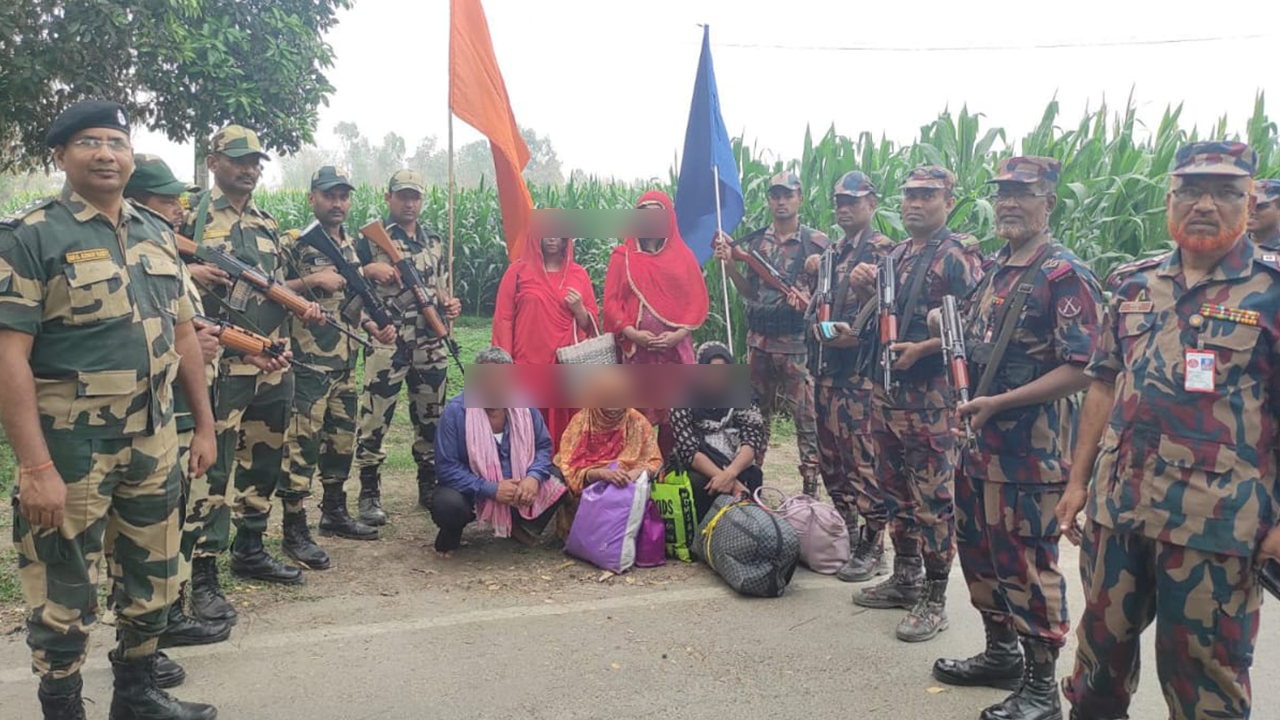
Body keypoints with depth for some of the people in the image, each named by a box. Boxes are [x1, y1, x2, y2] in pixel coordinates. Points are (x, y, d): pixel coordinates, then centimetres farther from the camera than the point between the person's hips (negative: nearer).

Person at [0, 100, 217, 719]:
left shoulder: (157, 234, 8)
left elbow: (183, 334, 14)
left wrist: (204, 424, 11)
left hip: (153, 442, 6)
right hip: (69, 447, -6)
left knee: (153, 581, 17)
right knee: (64, 597, 7)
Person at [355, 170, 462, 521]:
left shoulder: (434, 241, 15)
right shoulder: (370, 236, -1)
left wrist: (449, 303, 1)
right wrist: (370, 270, -19)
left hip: (431, 345, 5)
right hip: (386, 343, -5)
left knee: (431, 417, 12)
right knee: (375, 418, -3)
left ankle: (430, 486, 25)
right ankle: (369, 495, 7)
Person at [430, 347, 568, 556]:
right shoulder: (456, 411, -18)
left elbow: (543, 445, 1)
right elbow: (447, 467, -19)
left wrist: (534, 477, -21)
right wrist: (491, 490, -28)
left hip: (519, 488, 4)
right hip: (473, 492, -4)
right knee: (447, 505, -34)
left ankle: (524, 527, 11)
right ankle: (450, 535, 4)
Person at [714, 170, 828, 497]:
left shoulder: (817, 243, -3)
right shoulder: (754, 241, 10)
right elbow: (749, 292, 13)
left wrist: (809, 300, -19)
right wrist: (729, 263, -1)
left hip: (798, 344, -4)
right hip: (759, 339, 4)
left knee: (807, 417, -2)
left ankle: (811, 489, 6)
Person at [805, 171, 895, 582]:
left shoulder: (882, 250, -8)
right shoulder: (831, 252, 17)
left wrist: (857, 334, -26)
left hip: (861, 370, -8)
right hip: (826, 367, 9)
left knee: (864, 460, -4)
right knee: (831, 456, 15)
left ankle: (872, 549, 5)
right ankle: (847, 531, 28)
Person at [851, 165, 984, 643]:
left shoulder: (958, 255, -9)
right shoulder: (898, 253, 16)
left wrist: (922, 349, -22)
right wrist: (867, 286, 5)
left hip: (931, 394, -8)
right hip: (887, 389, 9)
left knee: (933, 496, -2)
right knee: (895, 490, 16)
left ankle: (933, 599, 8)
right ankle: (905, 578, 30)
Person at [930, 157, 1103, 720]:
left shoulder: (1066, 276, -14)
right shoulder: (993, 269, 12)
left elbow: (1081, 370, -20)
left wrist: (1000, 402, -22)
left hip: (1030, 449, -9)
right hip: (978, 442, 9)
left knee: (1027, 566, 1)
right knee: (978, 551, 18)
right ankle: (1001, 654, 36)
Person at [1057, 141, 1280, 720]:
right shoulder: (1134, 285, 9)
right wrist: (1077, 482, 10)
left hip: (1215, 520, -4)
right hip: (1116, 504, 4)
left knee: (1204, 672, 8)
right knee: (1101, 645, 16)